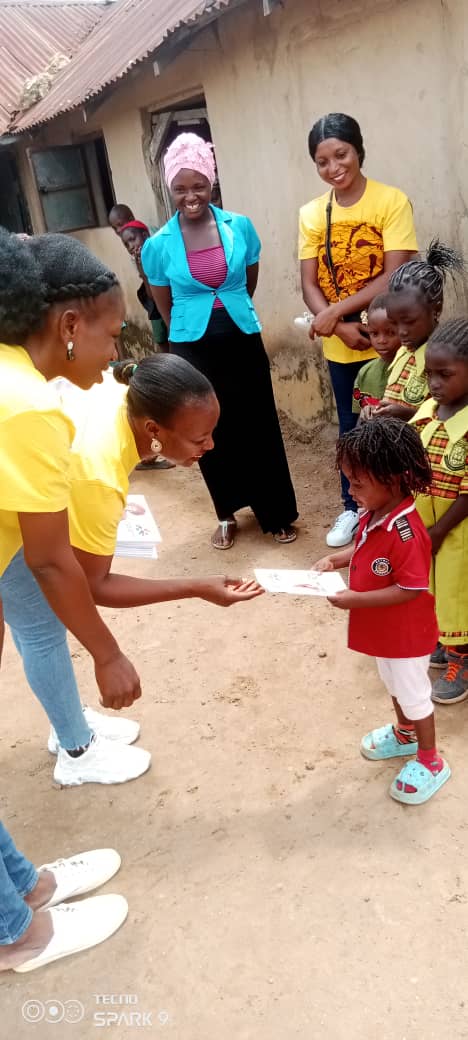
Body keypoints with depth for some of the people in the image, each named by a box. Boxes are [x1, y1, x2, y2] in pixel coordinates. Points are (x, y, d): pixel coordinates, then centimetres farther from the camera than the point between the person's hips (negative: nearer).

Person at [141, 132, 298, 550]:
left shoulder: (240, 227, -2)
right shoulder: (157, 245, -5)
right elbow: (165, 306, 7)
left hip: (243, 340, 1)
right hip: (193, 348, 0)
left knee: (259, 426, 4)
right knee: (211, 431, 8)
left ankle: (277, 514, 19)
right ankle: (227, 515, 25)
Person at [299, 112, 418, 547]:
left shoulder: (392, 201, -9)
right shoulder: (311, 214, 3)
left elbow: (395, 276, -16)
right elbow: (309, 284, -1)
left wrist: (335, 312, -18)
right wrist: (342, 328, -17)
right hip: (340, 346, 3)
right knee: (352, 428, 15)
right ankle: (353, 508, 31)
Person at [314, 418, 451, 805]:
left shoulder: (406, 533, -35)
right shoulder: (375, 514, -8)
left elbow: (410, 589, -31)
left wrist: (356, 599, -30)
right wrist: (337, 559, -6)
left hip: (406, 634, -8)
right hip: (384, 629, 8)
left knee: (414, 694, 12)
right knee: (394, 685, 28)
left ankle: (430, 762, 33)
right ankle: (405, 734, 53)